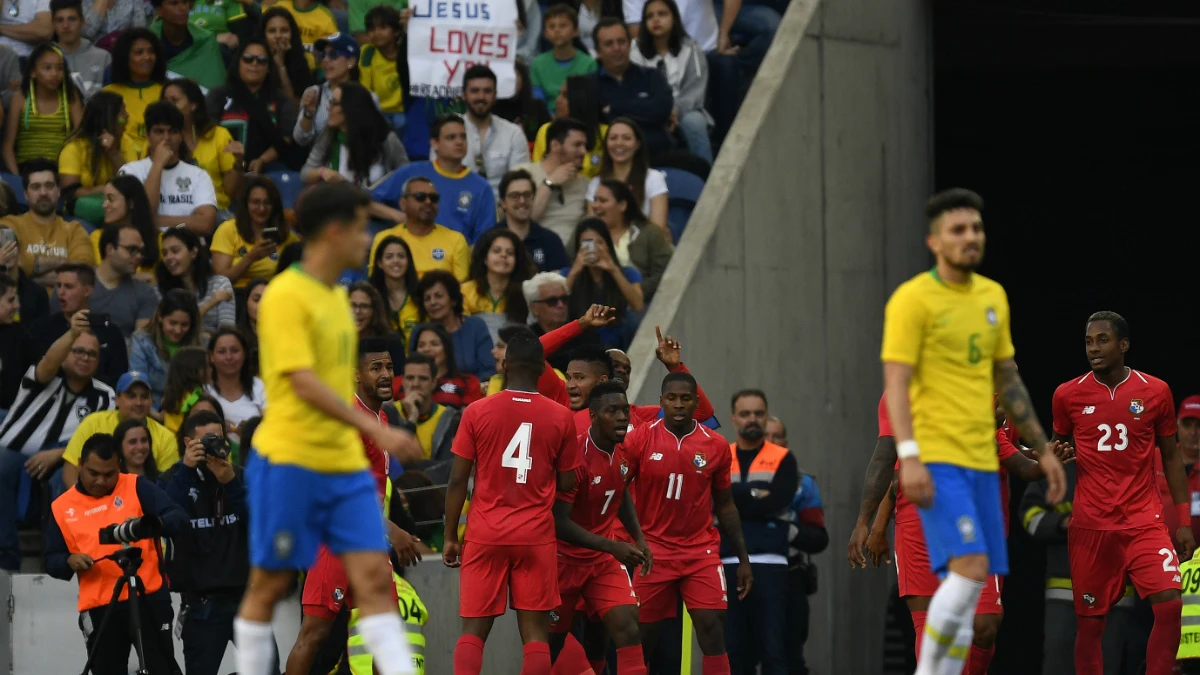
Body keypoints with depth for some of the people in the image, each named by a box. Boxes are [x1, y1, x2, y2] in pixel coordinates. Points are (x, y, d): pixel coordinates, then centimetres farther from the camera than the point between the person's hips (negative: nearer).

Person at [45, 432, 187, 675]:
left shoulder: (137, 488, 3)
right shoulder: (61, 508, 9)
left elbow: (178, 518, -8)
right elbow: (51, 561, 14)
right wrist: (69, 561, -9)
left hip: (148, 597, -3)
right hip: (98, 607, 3)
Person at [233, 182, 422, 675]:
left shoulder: (337, 297, 14)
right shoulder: (287, 296, -12)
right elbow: (304, 384, -21)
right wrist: (376, 429, -25)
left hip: (345, 464, 7)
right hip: (290, 462, -7)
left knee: (374, 578, -3)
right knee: (270, 584, 3)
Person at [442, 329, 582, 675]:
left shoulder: (477, 412, -2)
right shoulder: (560, 417, 0)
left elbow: (457, 481, -2)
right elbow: (567, 484, 6)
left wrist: (450, 537, 6)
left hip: (485, 535, 0)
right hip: (536, 536, 0)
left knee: (473, 630, 3)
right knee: (535, 631, 2)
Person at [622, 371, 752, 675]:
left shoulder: (716, 446, 1)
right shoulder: (639, 439, -6)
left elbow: (725, 506, 11)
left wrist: (743, 559, 10)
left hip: (700, 551, 1)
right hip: (652, 551, -1)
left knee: (712, 627, -11)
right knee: (642, 634, 2)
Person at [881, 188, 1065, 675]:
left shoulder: (993, 296, 14)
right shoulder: (912, 300, -8)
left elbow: (1007, 380, 22)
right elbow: (896, 383, -14)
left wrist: (1043, 449, 20)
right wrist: (909, 456, -26)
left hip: (980, 461, 7)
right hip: (935, 460, -7)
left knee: (967, 592, 4)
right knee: (970, 570, -21)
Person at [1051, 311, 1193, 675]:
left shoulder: (1155, 392, 1)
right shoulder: (1068, 395, 2)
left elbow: (1171, 458, 8)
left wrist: (1184, 520, 4)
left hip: (1144, 521, 0)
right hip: (1090, 525, 0)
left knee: (1170, 604, -17)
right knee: (1090, 621, 1)